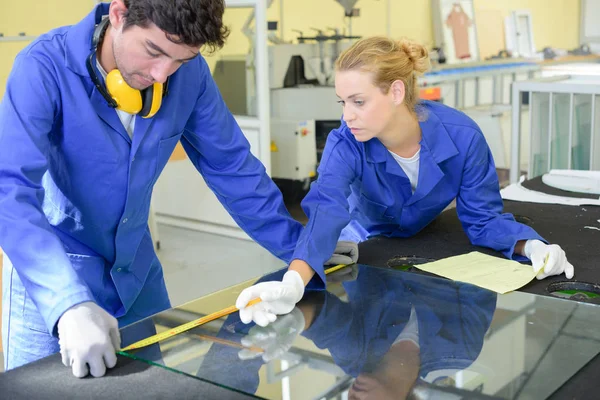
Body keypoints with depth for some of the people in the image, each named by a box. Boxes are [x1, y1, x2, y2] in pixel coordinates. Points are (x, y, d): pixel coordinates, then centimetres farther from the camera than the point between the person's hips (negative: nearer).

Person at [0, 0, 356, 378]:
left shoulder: (190, 74, -11)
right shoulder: (45, 67, -24)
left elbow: (230, 166, 0)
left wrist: (302, 249, 1)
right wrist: (69, 303, -47)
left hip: (136, 265, 4)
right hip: (53, 272, -4)